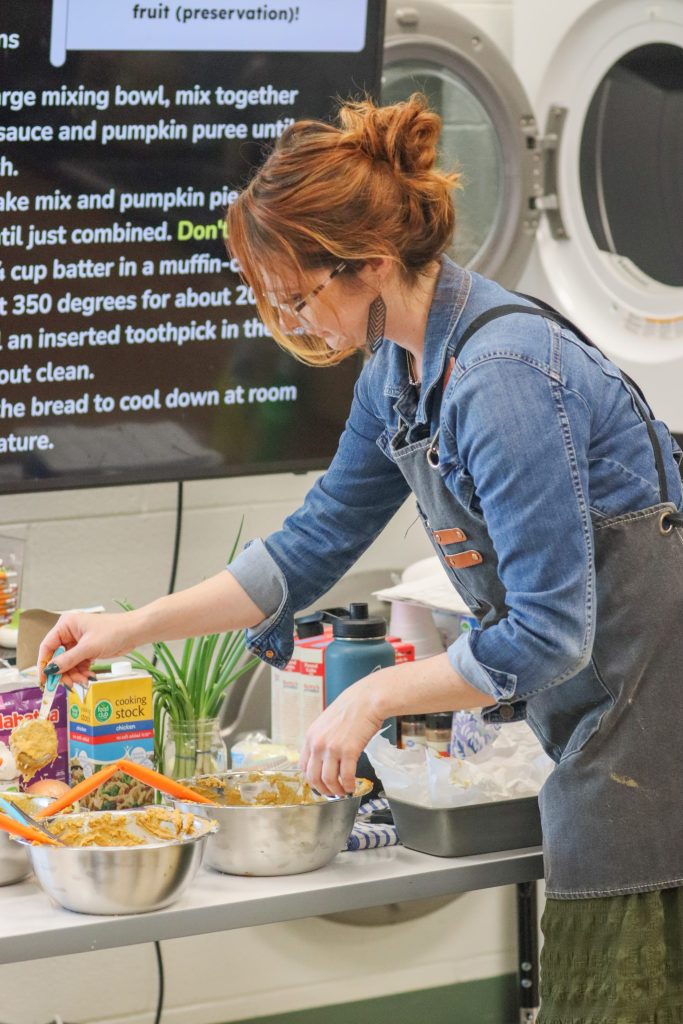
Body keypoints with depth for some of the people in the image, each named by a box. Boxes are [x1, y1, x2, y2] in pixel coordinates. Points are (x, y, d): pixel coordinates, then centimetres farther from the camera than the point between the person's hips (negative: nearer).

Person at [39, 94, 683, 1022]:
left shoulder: (503, 374, -26)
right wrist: (131, 628, 15)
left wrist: (376, 697, -16)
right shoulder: (399, 368, 4)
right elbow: (314, 546, 16)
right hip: (593, 718, 9)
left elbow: (548, 632, -25)